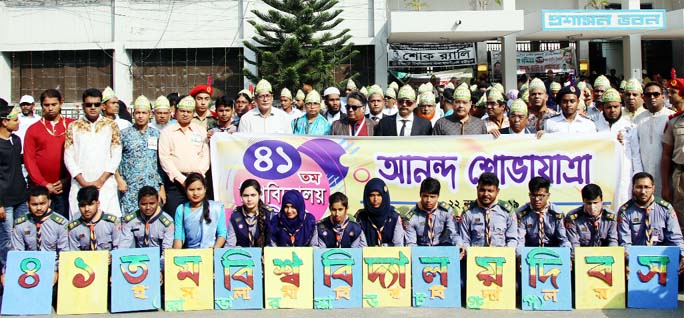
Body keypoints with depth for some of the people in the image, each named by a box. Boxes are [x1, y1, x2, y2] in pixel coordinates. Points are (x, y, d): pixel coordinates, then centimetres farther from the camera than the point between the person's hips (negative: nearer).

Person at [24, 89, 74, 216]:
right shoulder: (33, 130, 8)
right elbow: (29, 160, 4)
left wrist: (66, 179, -6)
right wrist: (44, 184, -5)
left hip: (65, 187, 0)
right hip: (40, 189, 1)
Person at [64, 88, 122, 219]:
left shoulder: (111, 125, 8)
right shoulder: (73, 127, 9)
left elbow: (116, 156, 2)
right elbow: (68, 157, 4)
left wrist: (100, 181, -6)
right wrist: (83, 182, -6)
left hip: (106, 185, -1)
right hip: (79, 185, 1)